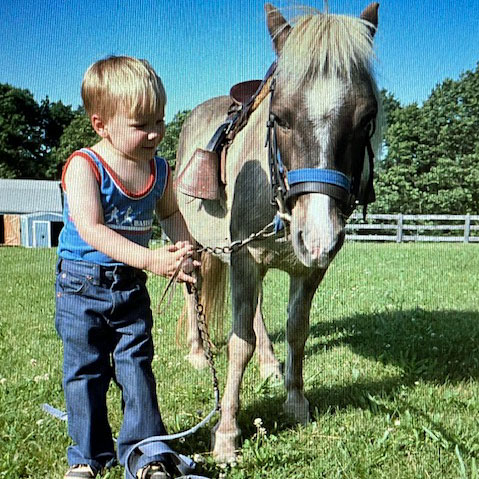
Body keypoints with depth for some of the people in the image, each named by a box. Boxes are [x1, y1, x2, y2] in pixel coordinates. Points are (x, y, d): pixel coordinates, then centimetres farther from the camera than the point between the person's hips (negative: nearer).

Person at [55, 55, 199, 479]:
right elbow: (91, 230, -30)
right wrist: (153, 260, -38)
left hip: (131, 286, 3)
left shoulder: (160, 171, -3)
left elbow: (170, 212, 15)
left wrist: (183, 244, -6)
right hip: (82, 286, -3)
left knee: (137, 364, 9)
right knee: (85, 371, 9)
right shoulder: (84, 166, -19)